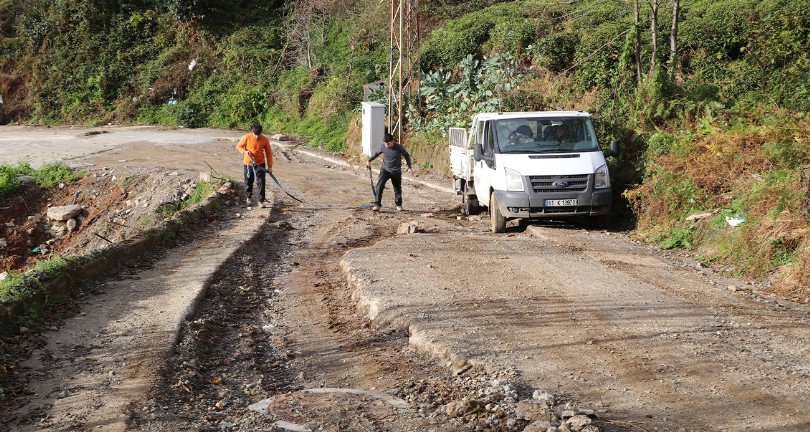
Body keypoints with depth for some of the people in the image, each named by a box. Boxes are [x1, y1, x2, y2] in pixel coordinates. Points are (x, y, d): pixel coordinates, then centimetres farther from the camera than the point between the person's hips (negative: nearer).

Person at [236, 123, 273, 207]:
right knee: (248, 181, 14)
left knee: (261, 182, -8)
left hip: (260, 164, -1)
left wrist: (270, 166, -4)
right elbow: (238, 146, 0)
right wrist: (245, 151, -20)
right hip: (248, 163, 1)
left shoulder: (265, 140, -11)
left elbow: (269, 153, -2)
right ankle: (249, 196, 39)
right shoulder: (247, 137, -14)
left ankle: (261, 200, 0)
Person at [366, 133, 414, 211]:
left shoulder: (399, 147, -16)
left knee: (397, 189, 11)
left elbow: (407, 155, -2)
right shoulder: (383, 147, -9)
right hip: (385, 170, 1)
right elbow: (376, 153, 12)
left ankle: (399, 205, 31)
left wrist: (409, 167, -4)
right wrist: (369, 160, 14)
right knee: (379, 186, -17)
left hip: (396, 172, -1)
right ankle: (377, 204, -16)